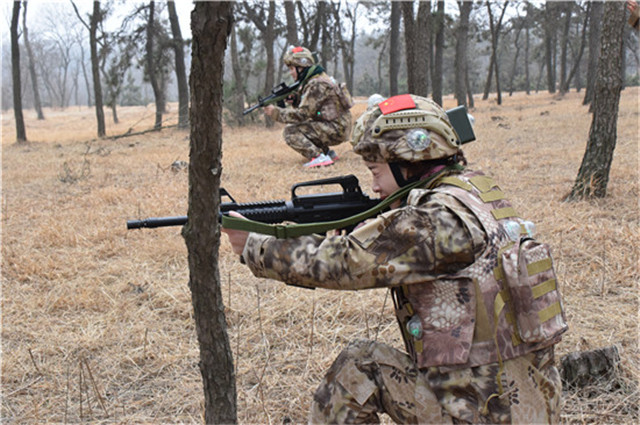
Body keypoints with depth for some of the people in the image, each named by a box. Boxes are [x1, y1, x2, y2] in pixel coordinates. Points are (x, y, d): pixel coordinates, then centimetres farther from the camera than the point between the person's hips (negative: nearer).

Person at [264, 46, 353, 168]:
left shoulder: (316, 85, -16)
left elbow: (303, 114, -20)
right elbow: (307, 108, 17)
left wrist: (275, 112, -14)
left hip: (336, 129, -10)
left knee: (291, 131, -12)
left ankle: (319, 157, -21)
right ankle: (327, 152, 14)